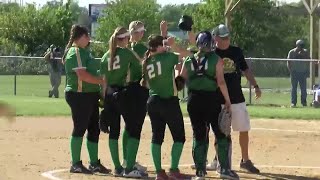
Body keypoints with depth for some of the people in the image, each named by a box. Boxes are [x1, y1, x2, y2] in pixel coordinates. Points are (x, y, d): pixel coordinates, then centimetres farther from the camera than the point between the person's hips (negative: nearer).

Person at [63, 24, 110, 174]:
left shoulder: (83, 52, 17)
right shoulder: (75, 53, -15)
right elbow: (83, 75, -24)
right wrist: (102, 81, -19)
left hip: (90, 96, 10)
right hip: (79, 96, -10)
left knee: (94, 129, 12)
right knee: (80, 129, -5)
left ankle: (94, 163, 20)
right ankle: (76, 164, 2)